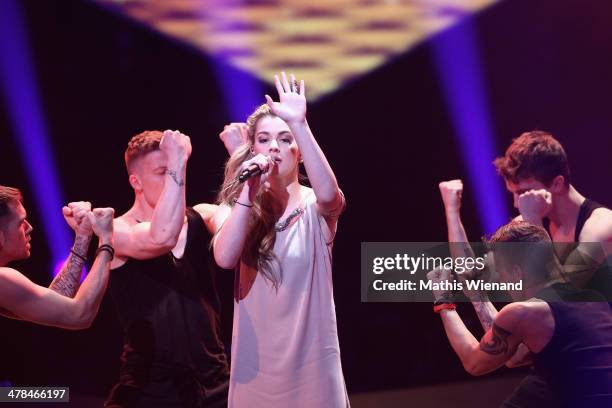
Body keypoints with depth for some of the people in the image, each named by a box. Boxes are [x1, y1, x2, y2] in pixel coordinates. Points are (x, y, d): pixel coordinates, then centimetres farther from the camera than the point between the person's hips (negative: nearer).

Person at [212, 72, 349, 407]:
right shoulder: (236, 207, 4)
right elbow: (224, 259, -16)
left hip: (313, 359, -1)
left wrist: (299, 124, -33)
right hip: (256, 362, 1)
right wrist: (249, 190, -21)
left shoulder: (316, 207, 0)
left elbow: (328, 193, -26)